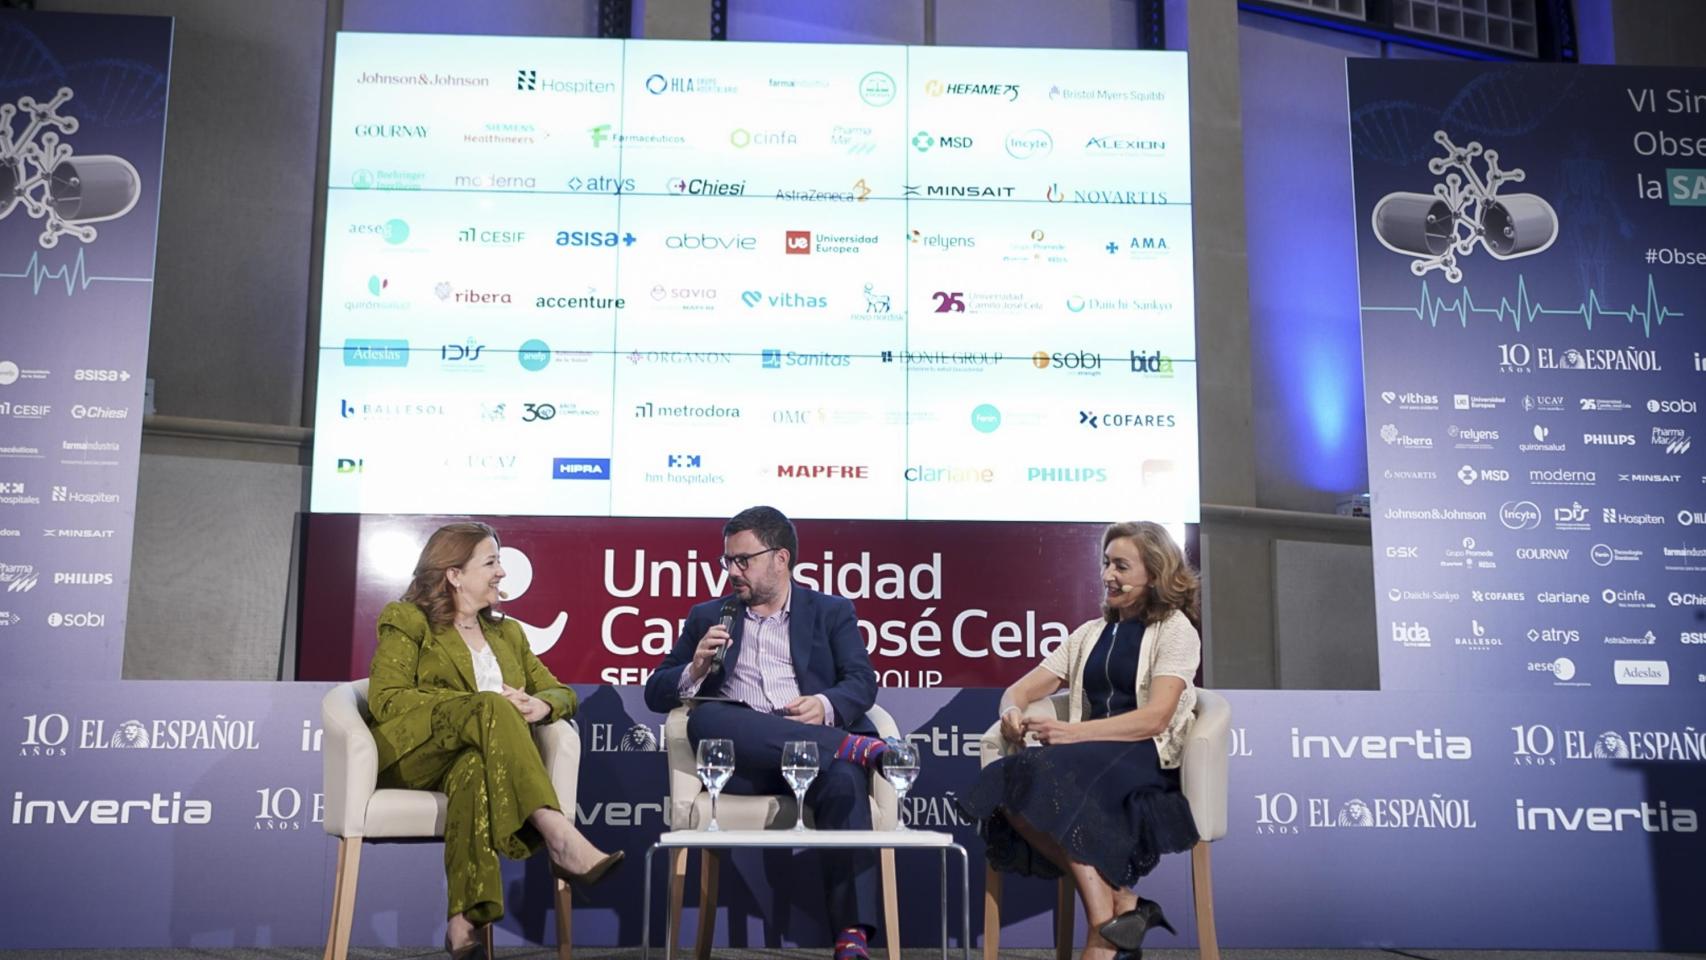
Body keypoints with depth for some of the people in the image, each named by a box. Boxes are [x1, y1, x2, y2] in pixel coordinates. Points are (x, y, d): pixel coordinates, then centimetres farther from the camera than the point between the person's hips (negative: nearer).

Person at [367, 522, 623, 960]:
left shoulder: (507, 633, 24)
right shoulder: (407, 621, 8)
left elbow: (561, 692, 20)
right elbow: (384, 700, -7)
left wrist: (542, 705, -8)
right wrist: (487, 706, -16)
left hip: (474, 756, 3)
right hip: (411, 754, -3)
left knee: (476, 768, -38)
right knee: (489, 708, -35)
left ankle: (465, 923, -48)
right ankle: (562, 842, -46)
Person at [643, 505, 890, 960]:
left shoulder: (832, 611, 18)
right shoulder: (708, 616, 23)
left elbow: (862, 682, 3)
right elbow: (656, 693, 19)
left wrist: (825, 705, -20)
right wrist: (696, 670, -3)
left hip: (814, 745, -1)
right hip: (738, 758, 2)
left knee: (844, 778, -36)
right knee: (704, 718, -33)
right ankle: (853, 746, -38)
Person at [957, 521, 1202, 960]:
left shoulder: (1176, 630, 5)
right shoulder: (1090, 633, 23)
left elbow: (1154, 718, -10)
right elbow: (1020, 689, 19)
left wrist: (1073, 732, -21)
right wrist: (1012, 711, -7)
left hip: (1148, 760, -5)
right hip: (1092, 759, 5)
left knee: (1049, 777, -34)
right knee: (1012, 791, -28)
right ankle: (1122, 905, -27)